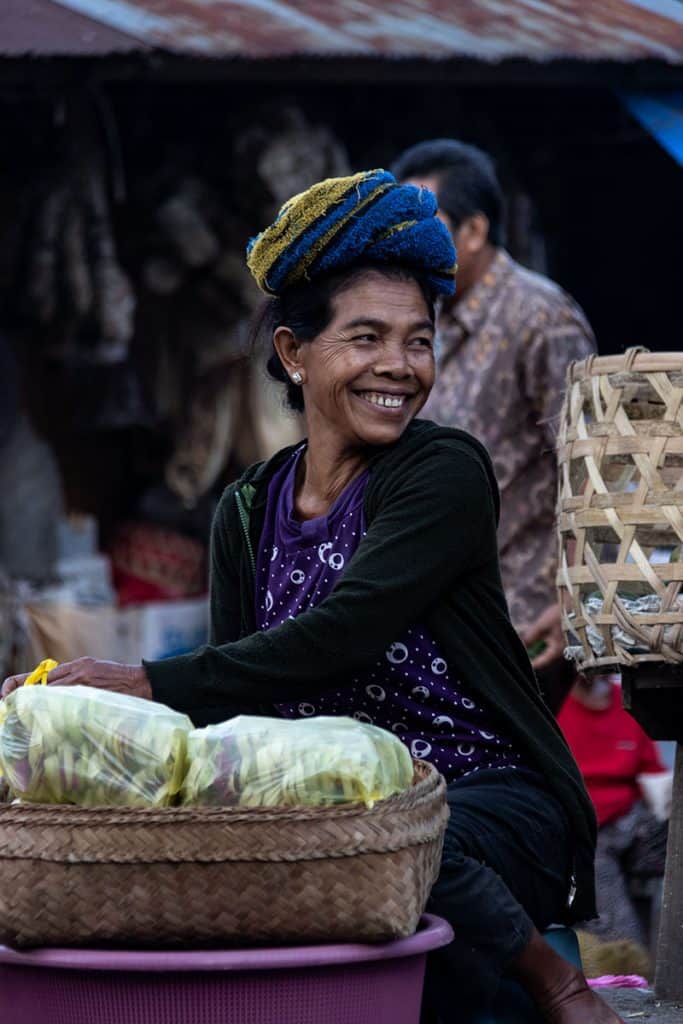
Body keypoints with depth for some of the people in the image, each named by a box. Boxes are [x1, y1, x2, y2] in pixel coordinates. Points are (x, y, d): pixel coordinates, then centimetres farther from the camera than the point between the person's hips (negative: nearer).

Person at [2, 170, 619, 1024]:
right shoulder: (248, 515, 11)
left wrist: (149, 686, -26)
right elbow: (237, 694, 6)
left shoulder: (445, 473, -7)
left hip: (494, 804, -4)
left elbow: (339, 639, -21)